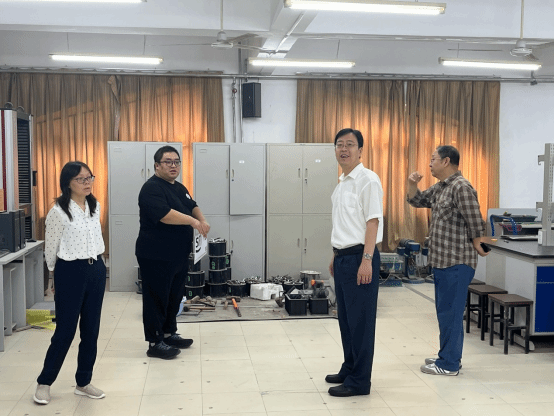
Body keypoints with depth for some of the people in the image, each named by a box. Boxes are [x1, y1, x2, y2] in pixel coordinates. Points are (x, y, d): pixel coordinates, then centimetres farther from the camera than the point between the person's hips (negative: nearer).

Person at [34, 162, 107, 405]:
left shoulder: (95, 207, 5)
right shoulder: (58, 212, -14)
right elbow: (51, 247, -4)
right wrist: (58, 274, 8)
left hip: (96, 269, 6)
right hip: (71, 272, -6)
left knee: (91, 330, 10)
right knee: (65, 330, 1)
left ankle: (83, 383, 22)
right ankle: (44, 383, 18)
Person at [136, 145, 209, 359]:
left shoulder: (179, 188, 14)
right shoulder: (152, 188, -16)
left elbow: (192, 206, 24)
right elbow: (164, 214, -28)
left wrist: (202, 220, 3)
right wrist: (192, 221, -25)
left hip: (178, 255, 9)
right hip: (156, 256, -9)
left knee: (175, 296, 17)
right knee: (157, 299, -1)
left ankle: (170, 334, 30)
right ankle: (155, 343, 7)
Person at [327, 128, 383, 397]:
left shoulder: (367, 180, -11)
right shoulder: (342, 183, 15)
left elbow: (373, 221, -17)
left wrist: (366, 260, -21)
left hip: (359, 257, -9)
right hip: (342, 257, 9)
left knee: (360, 320, -2)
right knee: (345, 318, 16)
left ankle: (359, 381, 7)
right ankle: (349, 369, 29)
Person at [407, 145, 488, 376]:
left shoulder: (461, 187, -16)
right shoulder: (440, 188, 13)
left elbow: (476, 224, -17)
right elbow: (417, 201, 25)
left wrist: (478, 248, -4)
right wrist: (412, 184, 6)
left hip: (457, 263, -10)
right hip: (442, 261, 10)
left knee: (450, 312, -3)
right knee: (445, 311, 17)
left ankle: (449, 364, 6)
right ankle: (448, 356, 29)